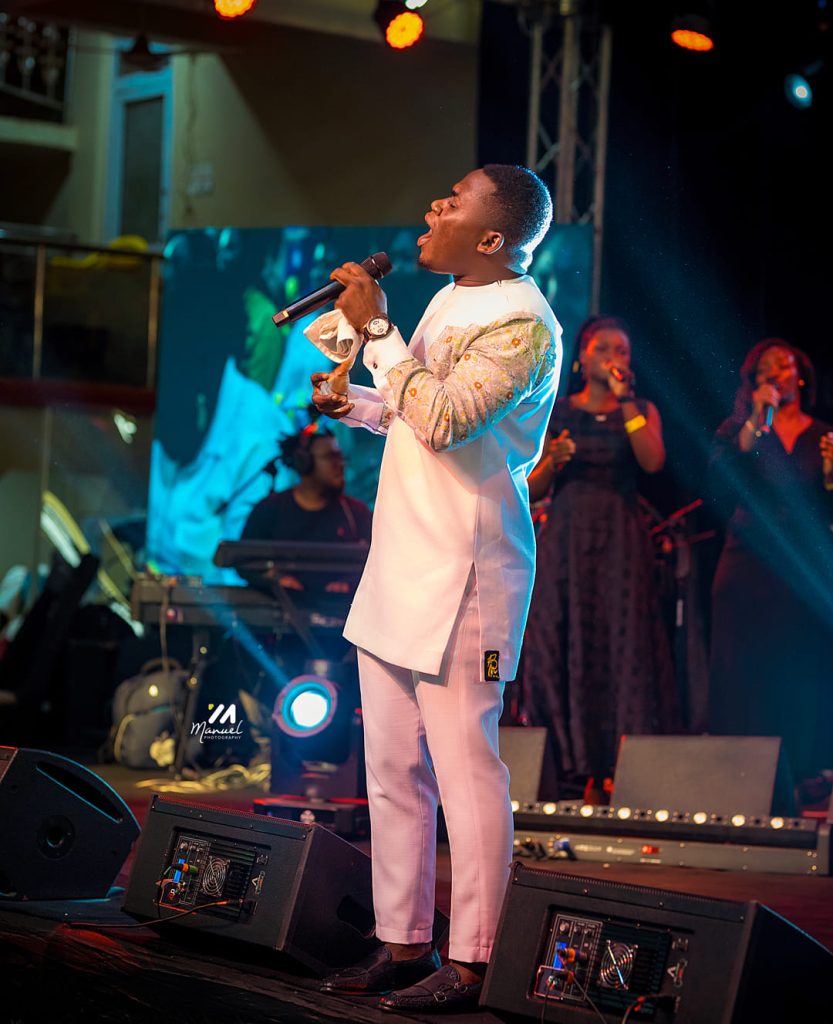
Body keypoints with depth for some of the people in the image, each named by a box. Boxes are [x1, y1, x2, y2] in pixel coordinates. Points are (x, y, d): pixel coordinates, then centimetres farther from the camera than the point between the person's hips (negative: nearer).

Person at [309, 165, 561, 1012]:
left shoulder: (524, 325, -15)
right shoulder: (451, 300, 15)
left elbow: (443, 417, -25)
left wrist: (376, 330, -19)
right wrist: (358, 403, 14)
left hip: (461, 578, -10)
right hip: (400, 567, 10)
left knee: (465, 770, -6)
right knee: (392, 772, 12)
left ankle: (466, 965, -1)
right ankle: (402, 943, 20)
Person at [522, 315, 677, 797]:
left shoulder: (642, 410, 10)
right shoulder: (557, 411, 10)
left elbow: (653, 461, -11)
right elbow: (533, 490, 9)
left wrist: (623, 399, -10)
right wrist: (552, 461, -11)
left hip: (619, 540, -1)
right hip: (566, 538, 1)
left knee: (620, 643, -8)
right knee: (559, 644, -3)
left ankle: (617, 766, -8)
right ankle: (567, 767, 1)